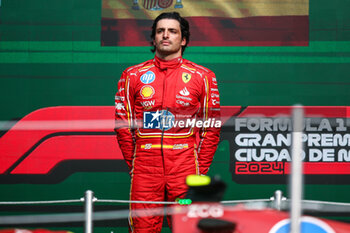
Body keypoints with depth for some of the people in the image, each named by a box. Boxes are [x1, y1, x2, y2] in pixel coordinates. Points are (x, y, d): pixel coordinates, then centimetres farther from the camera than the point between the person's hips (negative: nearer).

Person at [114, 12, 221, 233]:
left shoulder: (203, 77, 7)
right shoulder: (132, 76, 9)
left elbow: (212, 126, 7)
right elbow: (123, 123, 10)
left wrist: (200, 168, 2)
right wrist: (133, 163, 4)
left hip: (185, 163, -1)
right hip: (145, 166, 1)